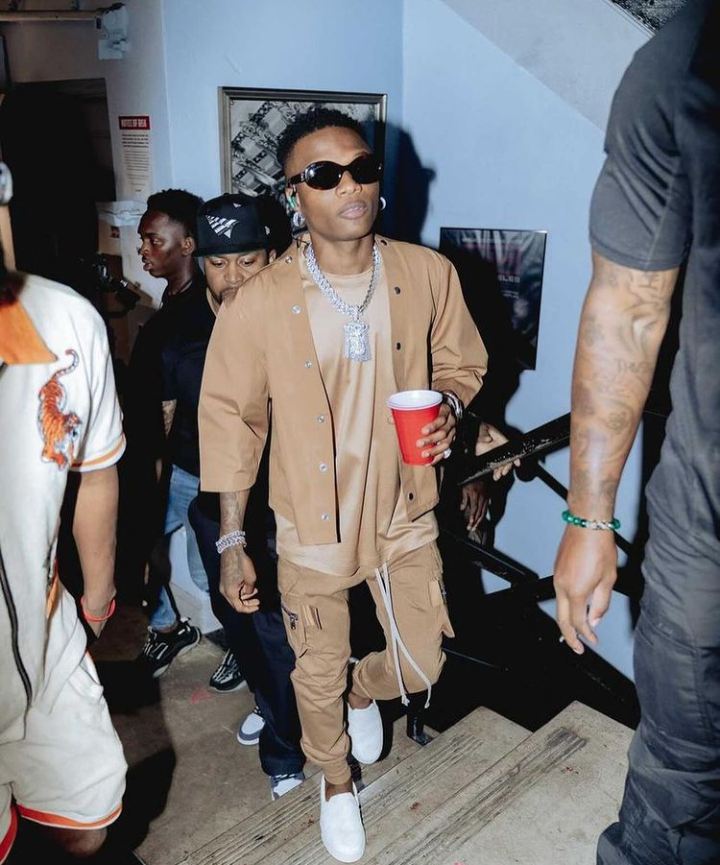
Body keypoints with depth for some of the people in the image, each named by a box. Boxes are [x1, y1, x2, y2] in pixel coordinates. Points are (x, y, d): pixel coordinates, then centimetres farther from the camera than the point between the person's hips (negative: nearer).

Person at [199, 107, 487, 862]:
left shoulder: (429, 275, -9)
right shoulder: (256, 304, -15)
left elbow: (462, 364, 8)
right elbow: (231, 420, -6)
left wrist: (449, 405, -16)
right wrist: (231, 542, -5)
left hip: (405, 513, 2)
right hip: (312, 527, -1)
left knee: (422, 666, 13)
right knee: (317, 674, 17)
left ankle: (365, 691, 52)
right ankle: (336, 784, 50)